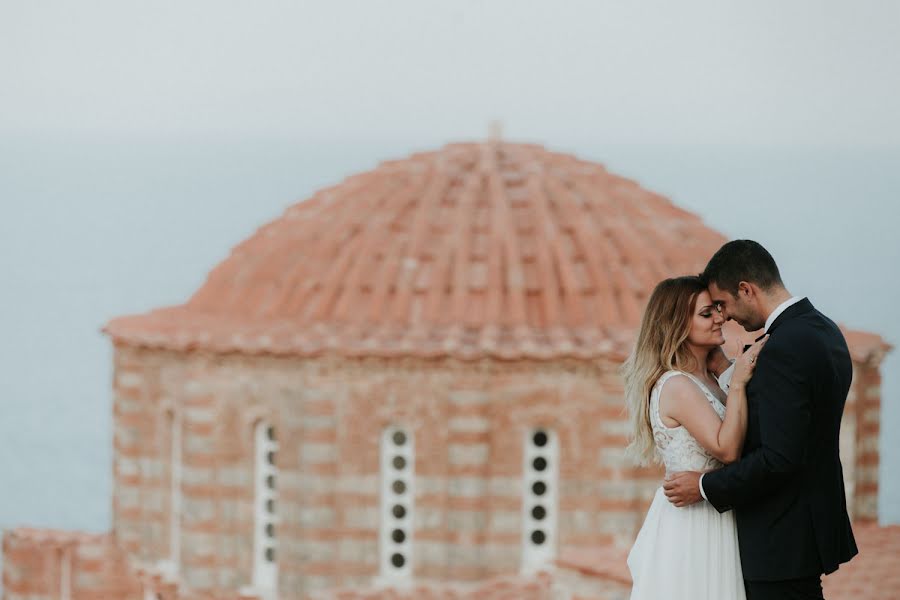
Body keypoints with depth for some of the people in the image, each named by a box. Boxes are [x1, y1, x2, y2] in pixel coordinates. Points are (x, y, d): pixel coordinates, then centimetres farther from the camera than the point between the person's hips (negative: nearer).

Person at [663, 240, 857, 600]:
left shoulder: (783, 349, -22)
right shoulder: (823, 330, 9)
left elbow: (779, 457, -25)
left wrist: (706, 486, -15)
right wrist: (729, 374, 15)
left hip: (782, 539, -10)